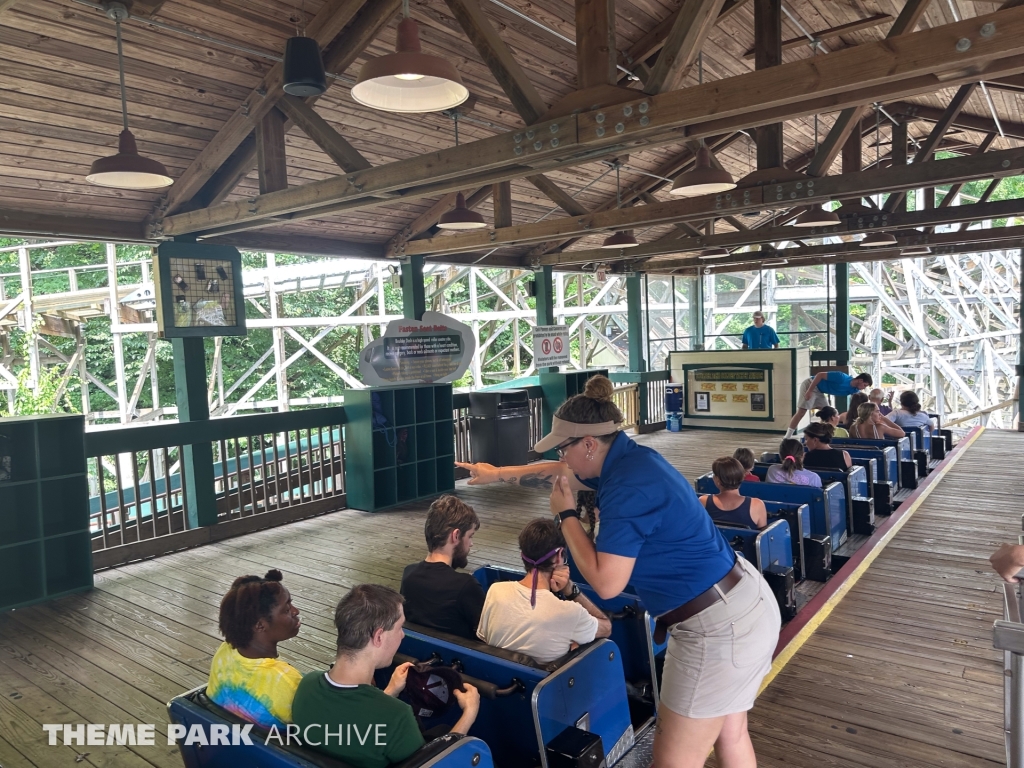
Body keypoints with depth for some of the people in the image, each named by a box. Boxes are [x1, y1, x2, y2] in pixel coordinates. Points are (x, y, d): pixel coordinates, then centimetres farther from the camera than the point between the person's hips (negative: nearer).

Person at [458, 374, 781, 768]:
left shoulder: (627, 488, -25)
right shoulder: (629, 457, 5)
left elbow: (606, 582, -21)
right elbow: (561, 473, 22)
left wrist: (565, 515, -9)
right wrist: (499, 474, 33)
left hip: (718, 626, -10)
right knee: (729, 735, 26)